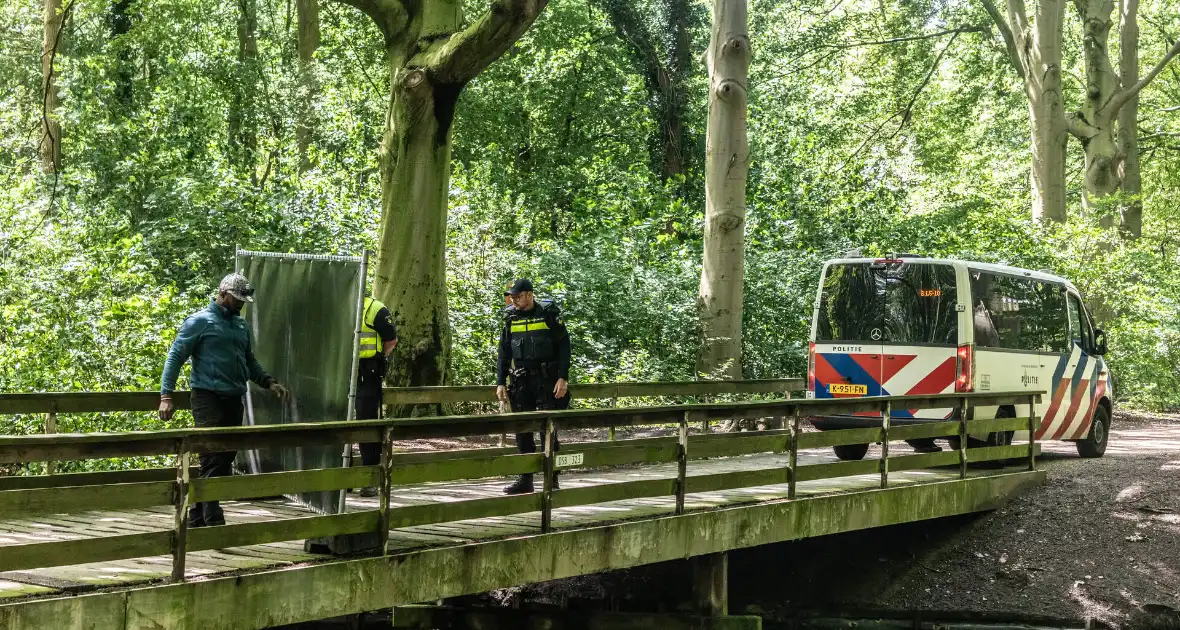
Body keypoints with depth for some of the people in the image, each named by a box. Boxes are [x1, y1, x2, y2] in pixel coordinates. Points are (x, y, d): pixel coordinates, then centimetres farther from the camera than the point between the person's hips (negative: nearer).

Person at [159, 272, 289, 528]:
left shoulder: (241, 325, 18)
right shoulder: (200, 321, -3)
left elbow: (250, 362, 27)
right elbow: (175, 357, -5)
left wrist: (269, 383, 10)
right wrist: (166, 395, -15)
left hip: (234, 400, 7)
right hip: (209, 398, -7)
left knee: (225, 459, 7)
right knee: (213, 461, -13)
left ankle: (197, 519, 16)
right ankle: (213, 520, -15)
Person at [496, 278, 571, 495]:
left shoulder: (549, 314, -5)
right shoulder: (511, 318, 9)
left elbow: (564, 346, -5)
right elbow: (503, 353, 13)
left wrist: (563, 378, -12)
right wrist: (500, 383, 6)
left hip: (547, 380, -5)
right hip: (521, 380, 5)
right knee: (522, 431, 5)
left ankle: (552, 479, 1)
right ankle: (525, 480, 11)